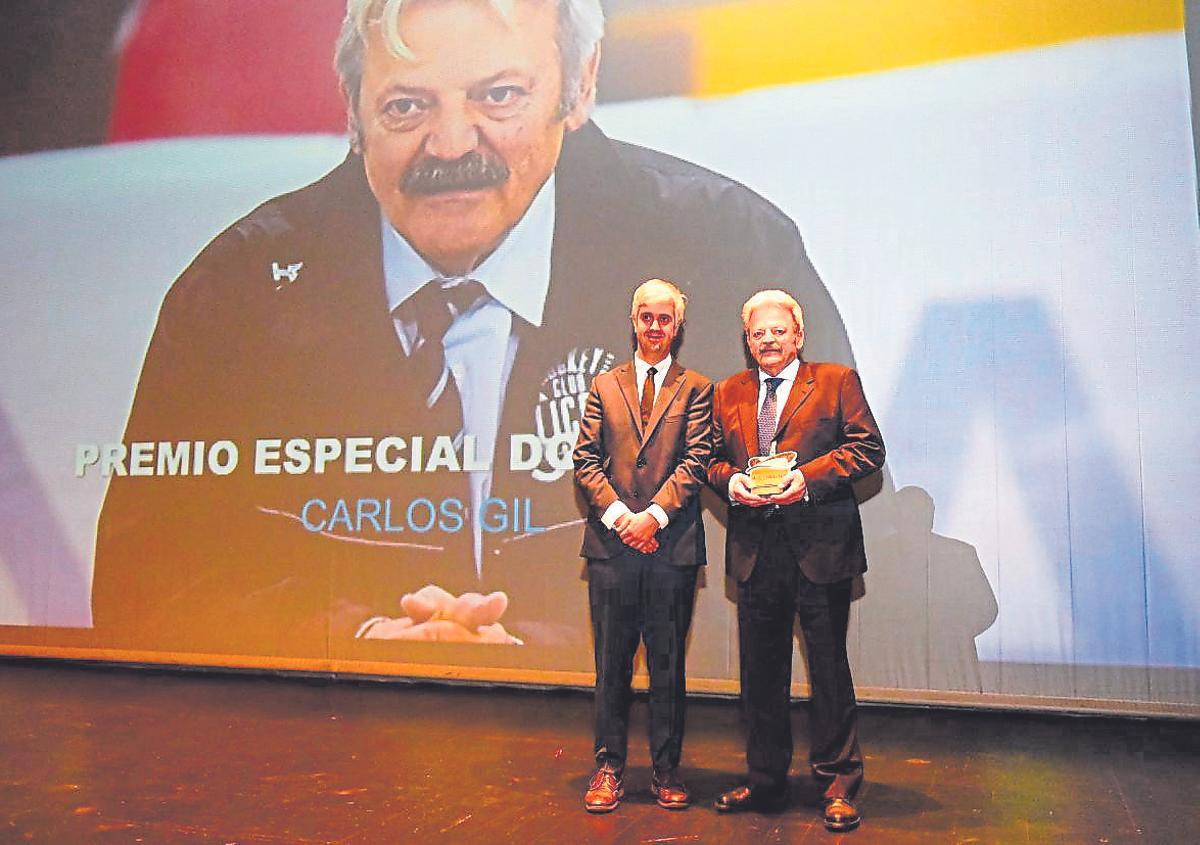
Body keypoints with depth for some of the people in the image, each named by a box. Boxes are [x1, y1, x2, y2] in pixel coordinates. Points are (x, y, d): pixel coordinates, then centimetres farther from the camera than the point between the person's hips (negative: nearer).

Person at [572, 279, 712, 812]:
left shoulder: (695, 388, 7)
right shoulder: (604, 386, 12)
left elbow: (695, 461, -3)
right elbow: (586, 459, 5)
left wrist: (653, 515, -13)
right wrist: (618, 515, -8)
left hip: (673, 544, -1)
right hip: (611, 544, 1)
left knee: (668, 663, 7)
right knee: (612, 662, 7)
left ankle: (666, 770, 20)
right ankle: (608, 768, 18)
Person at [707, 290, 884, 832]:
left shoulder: (837, 381, 3)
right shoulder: (728, 393, 14)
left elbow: (868, 448, -4)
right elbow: (712, 458, 15)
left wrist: (809, 476, -16)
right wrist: (731, 481, -7)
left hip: (820, 547, -4)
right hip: (755, 551, 4)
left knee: (828, 666, 4)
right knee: (760, 670, 12)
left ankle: (838, 785, 18)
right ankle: (764, 780, 26)